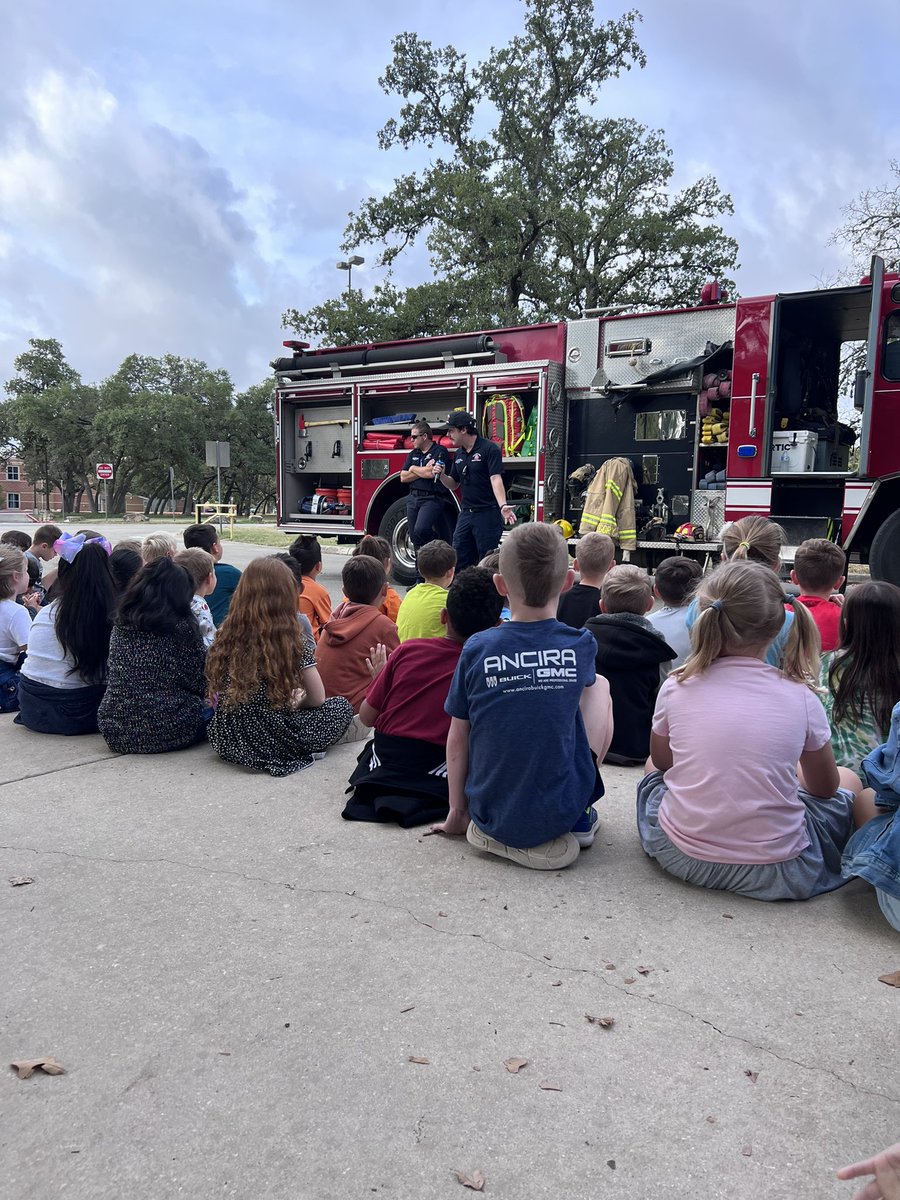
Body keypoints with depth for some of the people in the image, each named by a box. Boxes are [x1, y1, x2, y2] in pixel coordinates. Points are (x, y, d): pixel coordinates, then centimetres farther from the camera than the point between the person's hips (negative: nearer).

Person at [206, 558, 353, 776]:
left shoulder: (226, 635, -4)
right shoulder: (295, 642, -15)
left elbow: (216, 687, 8)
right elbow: (317, 699, -6)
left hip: (228, 742, 6)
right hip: (277, 741, -6)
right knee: (342, 706, 14)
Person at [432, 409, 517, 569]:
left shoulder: (489, 448, -9)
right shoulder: (459, 454, 14)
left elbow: (496, 479, -20)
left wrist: (502, 506, -34)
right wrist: (441, 475, -1)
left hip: (487, 514, -7)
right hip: (466, 514, 7)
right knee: (459, 562, 9)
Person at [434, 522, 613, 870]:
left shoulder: (476, 649, -10)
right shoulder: (581, 646, -9)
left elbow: (457, 739, -2)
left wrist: (457, 811, 11)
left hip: (491, 816, 1)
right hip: (561, 812, -1)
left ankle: (499, 836, 14)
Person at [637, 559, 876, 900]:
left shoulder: (676, 688, -7)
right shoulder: (800, 697, -9)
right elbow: (825, 787, 6)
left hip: (680, 856, 1)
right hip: (775, 873, 0)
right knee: (849, 781, 26)